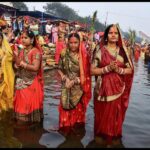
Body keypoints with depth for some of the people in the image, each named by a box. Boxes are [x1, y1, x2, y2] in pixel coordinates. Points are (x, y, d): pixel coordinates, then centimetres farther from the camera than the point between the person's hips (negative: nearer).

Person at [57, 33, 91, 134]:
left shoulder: (84, 56, -8)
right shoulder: (64, 54, -2)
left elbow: (86, 74, -8)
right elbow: (60, 69, 6)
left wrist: (74, 81, -14)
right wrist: (65, 78, -10)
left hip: (78, 88, -1)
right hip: (67, 87, 2)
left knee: (78, 109, 10)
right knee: (66, 108, 8)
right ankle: (66, 129, 27)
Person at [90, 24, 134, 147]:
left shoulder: (122, 51, 6)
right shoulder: (100, 51, -1)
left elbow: (130, 69, 7)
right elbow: (92, 70, -5)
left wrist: (119, 70, -12)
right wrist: (107, 68, -18)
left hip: (118, 88, 2)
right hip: (103, 89, -2)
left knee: (116, 115, 8)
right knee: (103, 115, 4)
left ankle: (114, 139, 27)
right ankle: (102, 138, 24)